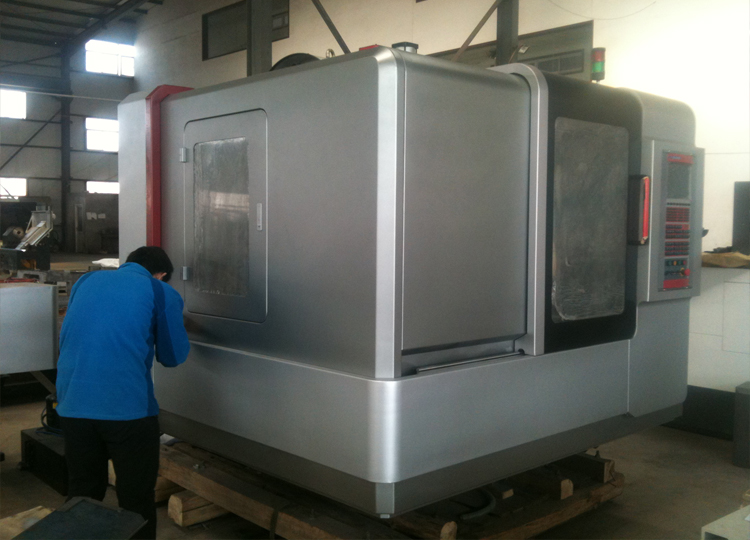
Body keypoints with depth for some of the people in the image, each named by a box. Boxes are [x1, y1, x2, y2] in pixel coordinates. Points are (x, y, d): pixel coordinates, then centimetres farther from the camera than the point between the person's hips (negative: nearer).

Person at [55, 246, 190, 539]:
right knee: (137, 504, 11)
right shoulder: (162, 293, 2)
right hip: (129, 409, -4)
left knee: (81, 499, 21)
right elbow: (173, 356, 6)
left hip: (73, 407, 5)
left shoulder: (86, 281, 15)